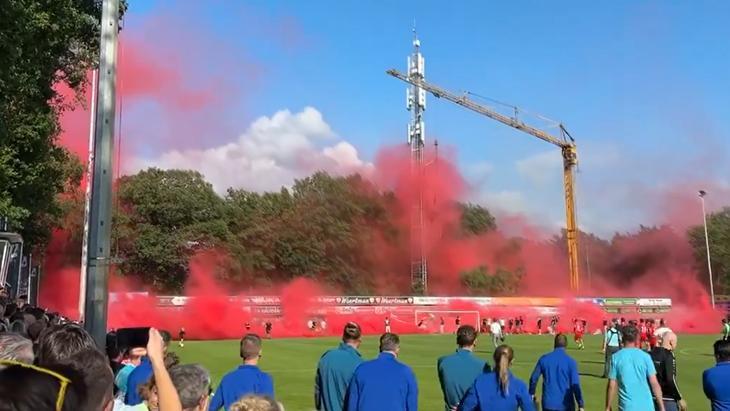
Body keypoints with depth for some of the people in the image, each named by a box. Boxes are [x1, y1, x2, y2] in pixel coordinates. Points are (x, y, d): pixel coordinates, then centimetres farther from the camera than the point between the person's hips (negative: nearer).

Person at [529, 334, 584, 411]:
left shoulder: (544, 359, 0)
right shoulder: (571, 361, -7)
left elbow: (533, 378, 6)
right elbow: (575, 385, -12)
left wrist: (531, 394, 21)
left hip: (548, 403, 1)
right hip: (565, 405, -1)